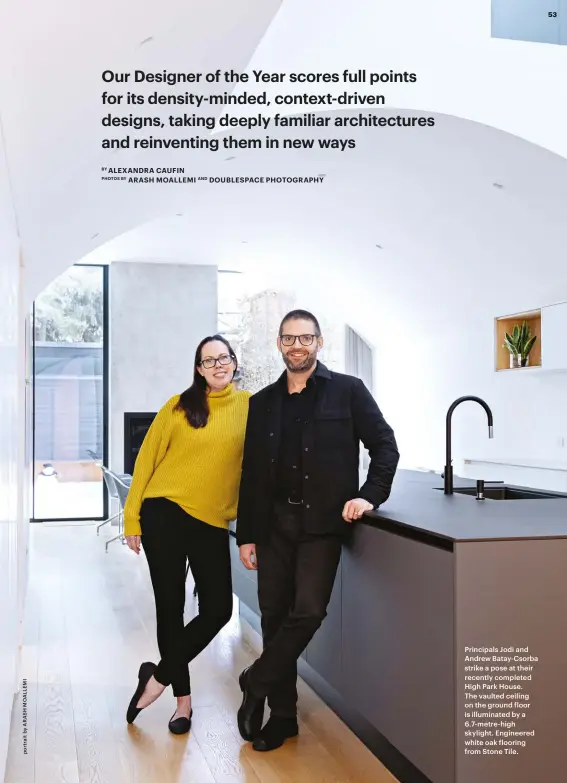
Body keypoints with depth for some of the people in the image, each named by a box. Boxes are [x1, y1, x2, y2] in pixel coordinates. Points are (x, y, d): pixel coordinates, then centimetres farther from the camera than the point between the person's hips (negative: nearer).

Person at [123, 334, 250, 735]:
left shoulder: (249, 405, 2)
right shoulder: (179, 406, -1)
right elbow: (147, 459, 2)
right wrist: (132, 517, 0)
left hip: (212, 522, 2)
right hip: (165, 514, -1)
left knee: (218, 610, -1)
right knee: (170, 607, 5)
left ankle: (158, 677, 20)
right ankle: (183, 697, 23)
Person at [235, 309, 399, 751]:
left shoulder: (348, 391, 0)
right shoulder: (263, 402, 10)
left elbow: (385, 446, 1)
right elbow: (251, 472, 10)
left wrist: (369, 496, -13)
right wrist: (246, 534, 7)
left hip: (323, 521, -3)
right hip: (274, 522, 3)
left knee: (307, 610, -12)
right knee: (275, 615, 6)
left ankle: (256, 683, 12)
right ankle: (283, 715, 20)